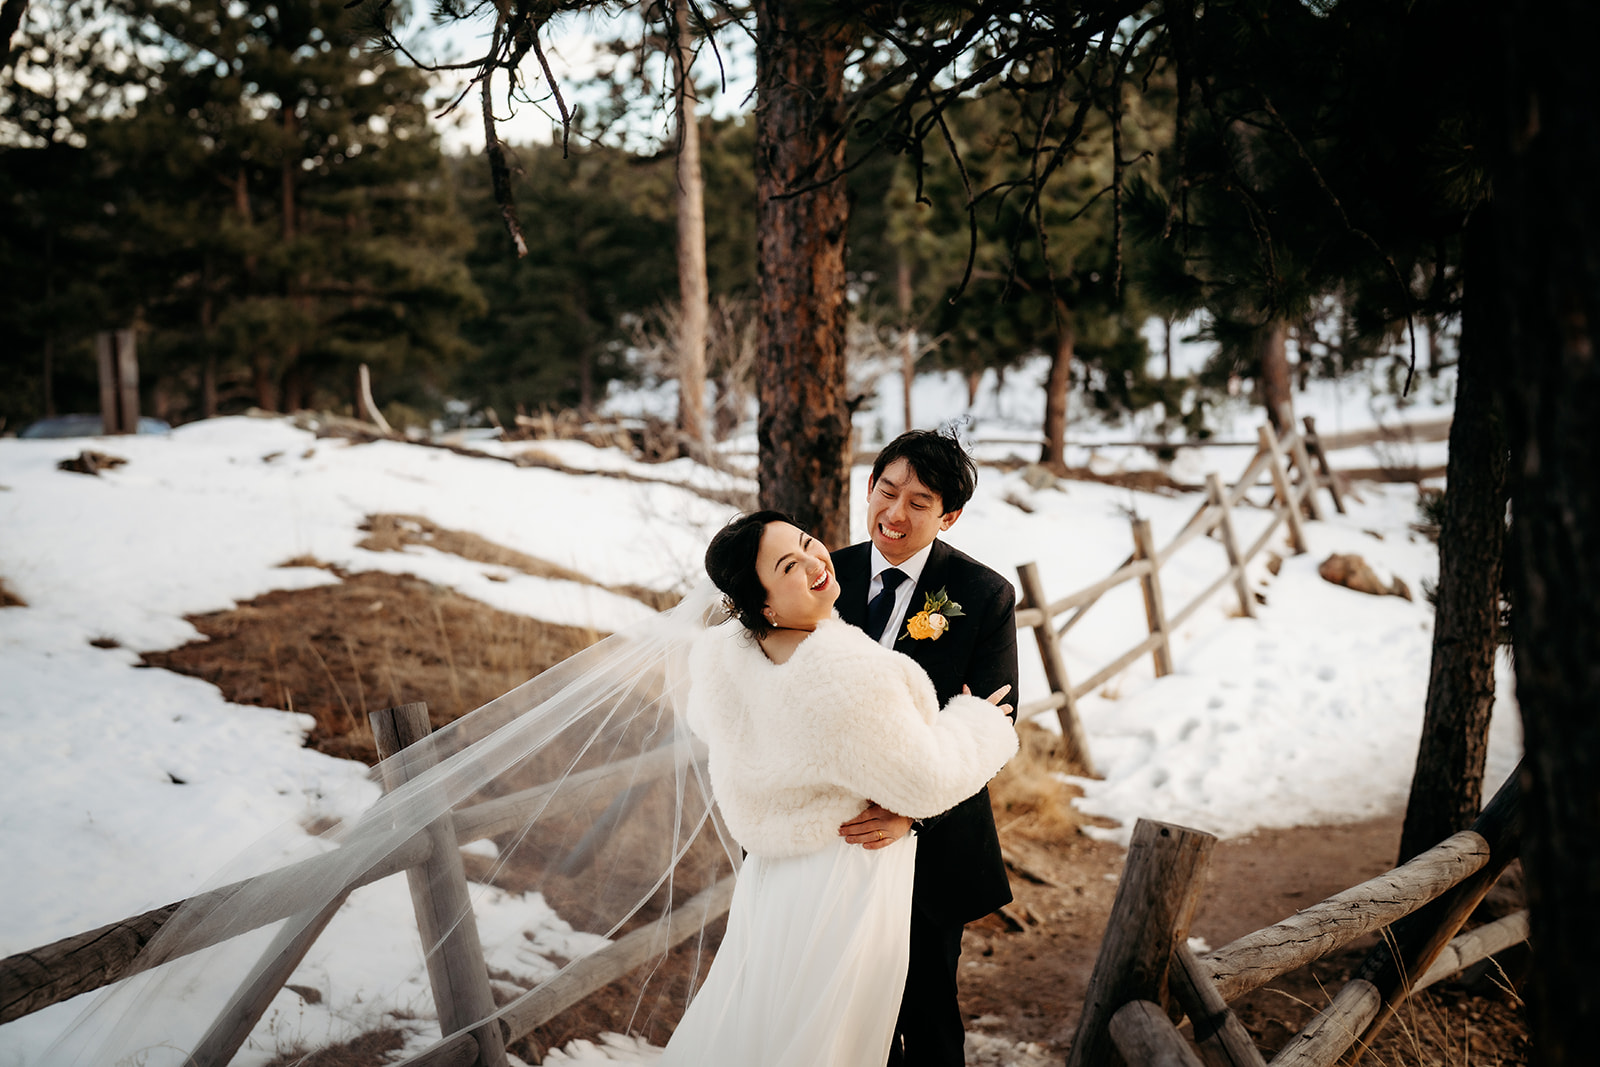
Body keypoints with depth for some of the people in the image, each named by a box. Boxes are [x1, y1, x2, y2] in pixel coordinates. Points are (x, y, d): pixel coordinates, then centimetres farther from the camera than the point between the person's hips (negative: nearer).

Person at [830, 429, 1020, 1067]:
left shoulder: (985, 597, -9)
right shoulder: (828, 577, 0)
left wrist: (913, 812, -28)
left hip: (930, 841, -3)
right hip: (839, 833, 3)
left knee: (928, 1005, 11)